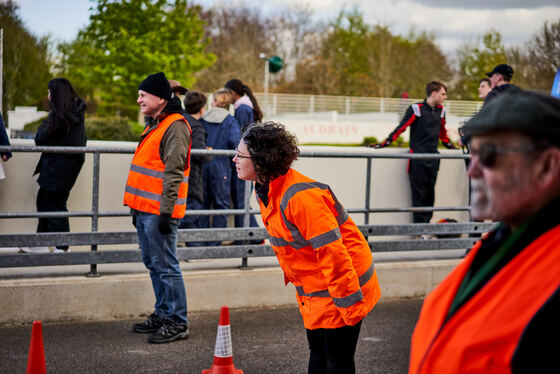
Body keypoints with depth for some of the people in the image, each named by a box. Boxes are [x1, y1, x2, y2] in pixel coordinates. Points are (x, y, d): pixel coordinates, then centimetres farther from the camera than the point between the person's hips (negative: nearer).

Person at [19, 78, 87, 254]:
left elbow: (41, 138, -16)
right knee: (43, 200, 16)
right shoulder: (77, 112, 7)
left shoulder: (59, 116, -20)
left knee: (54, 203, 0)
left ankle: (62, 247, 7)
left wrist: (40, 129, 6)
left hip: (58, 165, -9)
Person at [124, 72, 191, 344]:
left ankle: (177, 323, 1)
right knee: (153, 264, 15)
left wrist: (165, 211, -22)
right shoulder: (155, 125, 18)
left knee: (166, 266, -6)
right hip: (145, 208, 10)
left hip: (159, 210, -10)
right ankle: (162, 314, 26)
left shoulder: (175, 126, -13)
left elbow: (173, 172, -19)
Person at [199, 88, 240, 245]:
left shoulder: (202, 119, 5)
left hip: (202, 166, 3)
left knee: (202, 203, 14)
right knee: (221, 205, 5)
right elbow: (234, 141, -16)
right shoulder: (231, 121, -3)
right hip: (221, 167, -3)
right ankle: (215, 242, 3)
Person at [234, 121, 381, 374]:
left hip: (341, 284, -10)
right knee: (317, 353, 20)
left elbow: (332, 251, -29)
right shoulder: (267, 190, 2)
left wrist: (350, 305, -26)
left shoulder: (300, 197, -30)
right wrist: (293, 276, 22)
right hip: (313, 290, 10)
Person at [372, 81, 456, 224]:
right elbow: (401, 128, -8)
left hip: (433, 158, 6)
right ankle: (419, 226, -1)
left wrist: (450, 145, 34)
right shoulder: (416, 109, -7)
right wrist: (384, 143, -13)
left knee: (430, 194, 5)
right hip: (417, 160, -6)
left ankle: (426, 222, 12)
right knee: (419, 194, -5)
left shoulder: (441, 111, 13)